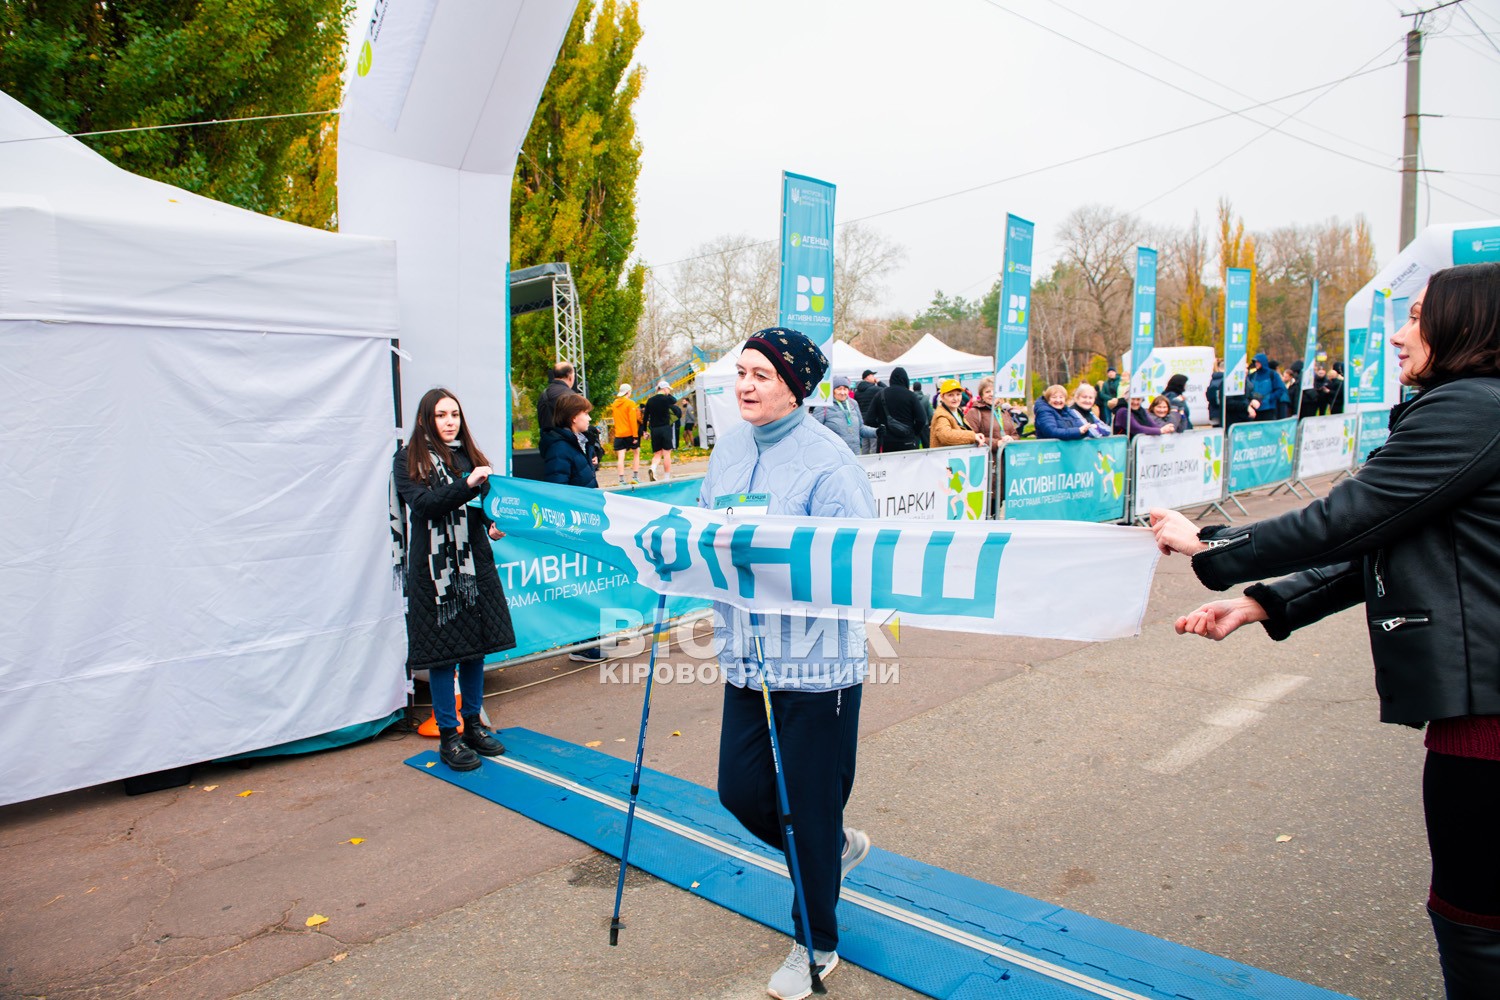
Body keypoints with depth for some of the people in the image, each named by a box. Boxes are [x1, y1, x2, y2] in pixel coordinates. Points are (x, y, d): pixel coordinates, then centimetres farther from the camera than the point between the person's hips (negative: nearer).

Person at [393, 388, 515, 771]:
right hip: (433, 567, -5)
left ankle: (473, 724, 26)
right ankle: (449, 735, 13)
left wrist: (494, 526, -7)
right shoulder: (408, 460, -2)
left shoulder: (470, 455, 13)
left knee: (476, 644, 11)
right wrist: (467, 485, -28)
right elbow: (424, 504, -16)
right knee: (441, 651, 1)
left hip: (475, 563, 5)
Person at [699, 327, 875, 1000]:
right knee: (740, 790, 15)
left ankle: (815, 945, 33)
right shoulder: (728, 449, 7)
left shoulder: (827, 459, -16)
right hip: (746, 658, 7)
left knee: (809, 807, 7)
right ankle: (838, 847, 45)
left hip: (815, 664, -7)